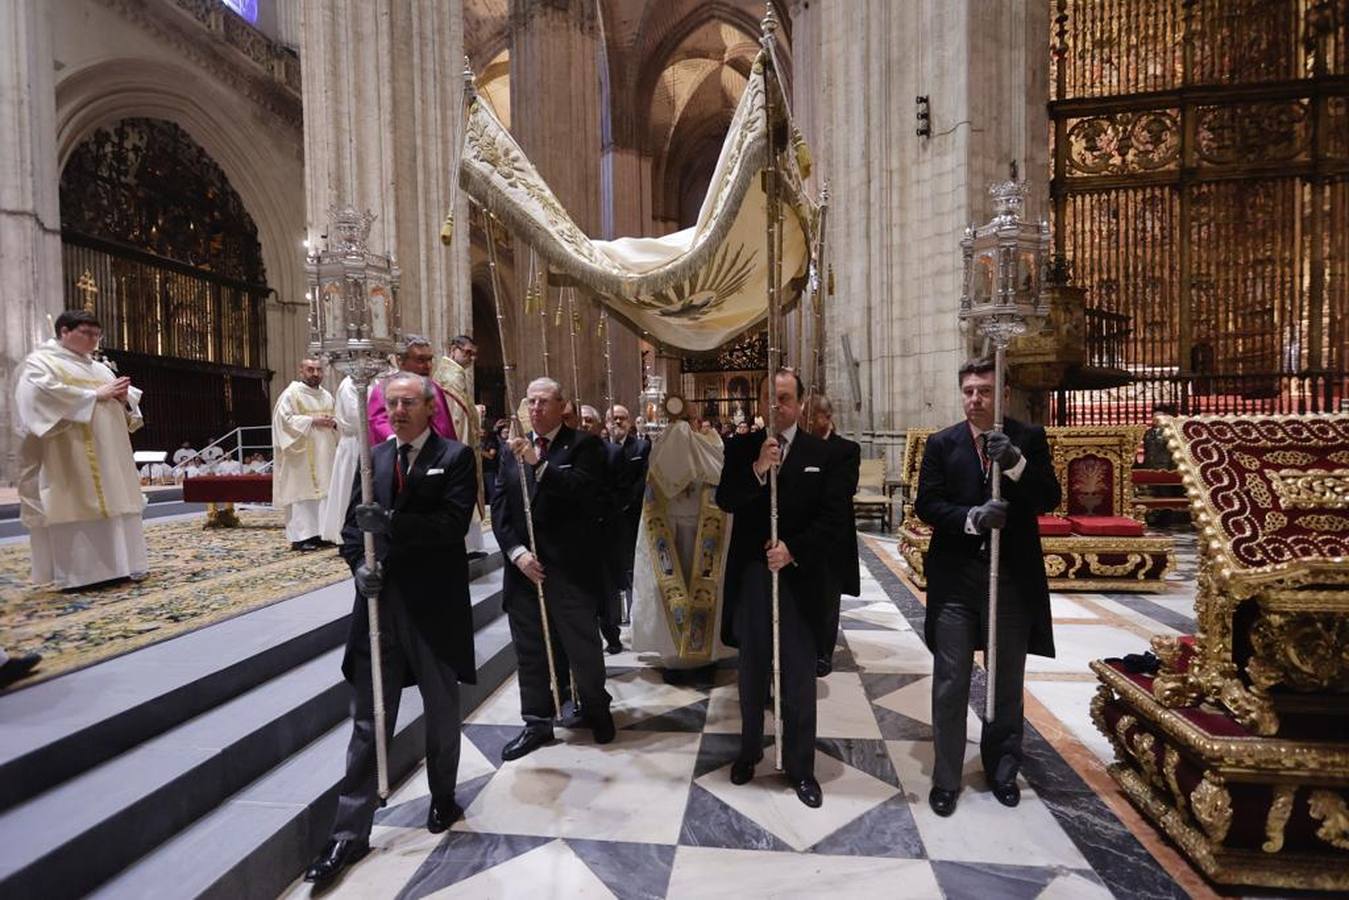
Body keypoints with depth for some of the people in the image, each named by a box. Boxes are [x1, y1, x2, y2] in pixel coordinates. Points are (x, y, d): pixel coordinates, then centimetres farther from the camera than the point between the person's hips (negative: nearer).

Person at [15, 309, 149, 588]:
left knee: (112, 504, 2)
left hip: (108, 454, 6)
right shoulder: (40, 362, 4)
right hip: (69, 457, -6)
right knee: (75, 508, -8)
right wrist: (96, 395, -13)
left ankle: (116, 565, 4)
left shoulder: (101, 368, 22)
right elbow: (45, 394, -15)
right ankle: (77, 573, -4)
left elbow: (128, 404, 19)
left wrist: (122, 398, -4)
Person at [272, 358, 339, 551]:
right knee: (301, 491, -6)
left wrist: (333, 423, -1)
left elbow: (335, 418, 21)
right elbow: (284, 419, -12)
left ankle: (321, 532, 13)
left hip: (323, 454, 6)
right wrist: (312, 421, -18)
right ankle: (301, 536, -3)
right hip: (301, 455, -6)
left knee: (323, 491, 6)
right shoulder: (291, 394, -4)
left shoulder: (327, 396, 15)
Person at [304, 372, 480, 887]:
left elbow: (453, 523, -17)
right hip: (381, 601, 3)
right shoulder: (372, 458, 9)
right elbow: (353, 523, 9)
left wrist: (391, 523, -28)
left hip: (434, 604, -3)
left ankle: (443, 799, 39)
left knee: (442, 714, 16)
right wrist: (359, 563, -10)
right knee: (368, 721, 9)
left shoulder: (455, 458, -6)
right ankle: (351, 832, 22)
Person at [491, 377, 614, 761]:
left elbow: (586, 492, -21)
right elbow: (499, 506, 6)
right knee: (530, 650, 13)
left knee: (583, 645, 10)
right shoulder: (513, 449, 10)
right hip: (524, 565, 4)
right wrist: (516, 551, -7)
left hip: (570, 566, -4)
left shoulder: (583, 445, -4)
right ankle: (537, 722, 30)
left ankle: (596, 708, 34)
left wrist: (539, 464, -27)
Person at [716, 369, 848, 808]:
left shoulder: (821, 453, -2)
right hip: (750, 575, 2)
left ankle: (800, 766, 26)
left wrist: (794, 550, -16)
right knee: (752, 672, 18)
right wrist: (757, 469, -26)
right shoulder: (741, 448, 0)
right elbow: (725, 500, -12)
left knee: (800, 678, 9)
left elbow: (834, 516, -6)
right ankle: (749, 750, 38)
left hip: (799, 576, -1)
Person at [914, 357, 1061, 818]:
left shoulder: (1029, 438, 1)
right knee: (950, 684, 4)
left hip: (1014, 577, 1)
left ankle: (1002, 768, 37)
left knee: (1008, 683, 17)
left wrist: (1016, 463, -22)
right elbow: (926, 504, -5)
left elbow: (1050, 499, -7)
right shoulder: (942, 443, 0)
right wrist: (970, 518, -21)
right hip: (956, 577, -1)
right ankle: (946, 779, 19)